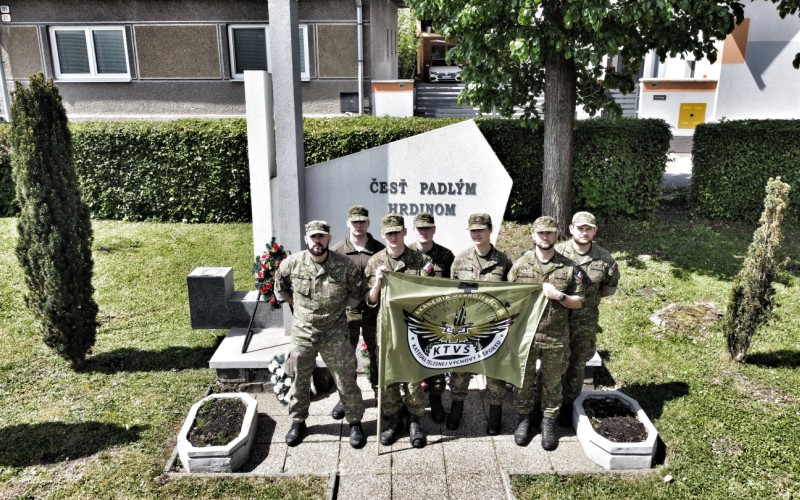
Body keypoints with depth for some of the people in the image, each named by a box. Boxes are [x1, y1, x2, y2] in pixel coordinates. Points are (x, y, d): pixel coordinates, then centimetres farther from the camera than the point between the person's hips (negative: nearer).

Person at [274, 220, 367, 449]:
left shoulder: (345, 265, -15)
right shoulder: (291, 263, -10)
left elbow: (356, 294, 2)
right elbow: (280, 288, 11)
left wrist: (337, 306, 2)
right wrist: (299, 305, 8)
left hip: (334, 332, -1)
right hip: (302, 332, 2)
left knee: (346, 380, 5)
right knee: (300, 380, 14)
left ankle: (355, 423, 24)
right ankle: (298, 422, 34)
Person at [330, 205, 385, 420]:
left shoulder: (379, 250, -1)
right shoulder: (337, 251, -2)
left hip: (373, 309, 0)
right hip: (346, 310, 0)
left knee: (377, 353, 11)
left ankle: (380, 392, 30)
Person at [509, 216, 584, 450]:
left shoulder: (569, 268, -2)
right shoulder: (520, 264, -2)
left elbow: (578, 302, 3)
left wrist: (559, 296, -16)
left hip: (556, 337, 0)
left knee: (552, 382, 12)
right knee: (524, 379, 12)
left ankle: (549, 422, 30)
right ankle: (524, 418, 32)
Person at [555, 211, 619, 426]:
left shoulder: (604, 258, -4)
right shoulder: (558, 252, -12)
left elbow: (610, 287, 10)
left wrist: (590, 298, -1)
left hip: (586, 321, 2)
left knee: (577, 364, 15)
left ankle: (568, 404, 33)